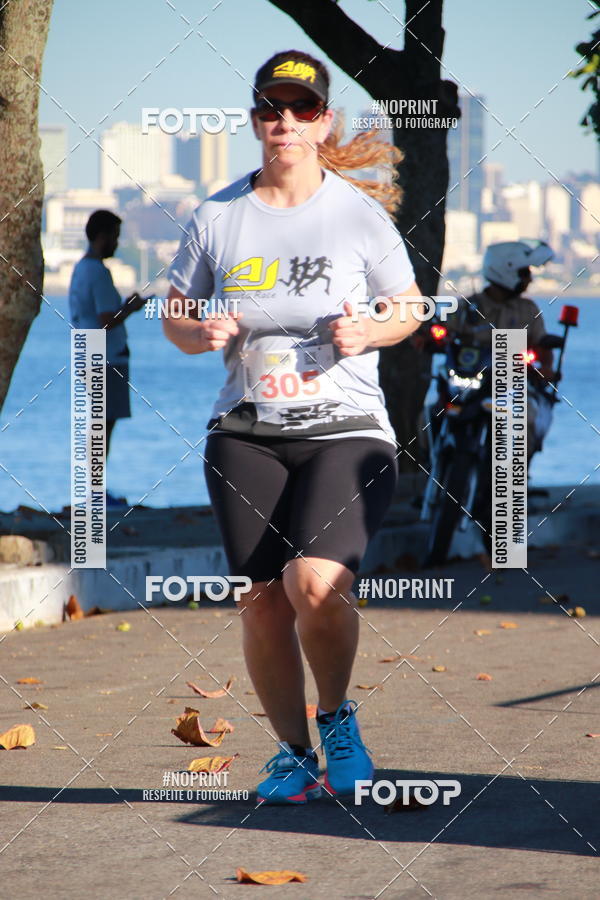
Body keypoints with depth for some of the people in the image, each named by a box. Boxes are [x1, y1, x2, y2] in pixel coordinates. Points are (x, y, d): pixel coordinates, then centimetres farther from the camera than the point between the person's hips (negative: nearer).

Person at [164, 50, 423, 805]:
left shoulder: (360, 214, 0)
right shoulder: (217, 218, 5)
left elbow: (409, 310, 10)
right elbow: (175, 317, 13)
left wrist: (366, 332, -11)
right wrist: (202, 333, -9)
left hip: (346, 431, -2)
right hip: (246, 435, 3)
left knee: (315, 584, -22)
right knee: (262, 599, -2)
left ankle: (336, 716, 6)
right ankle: (292, 753, 16)